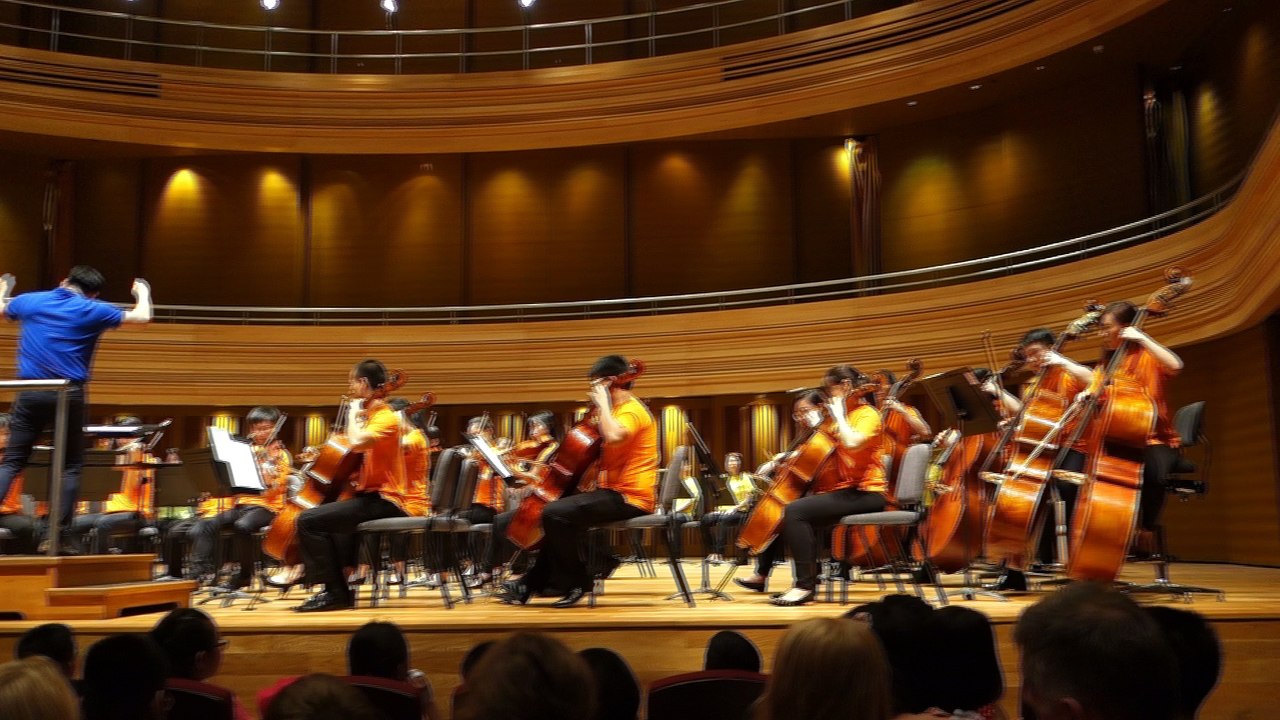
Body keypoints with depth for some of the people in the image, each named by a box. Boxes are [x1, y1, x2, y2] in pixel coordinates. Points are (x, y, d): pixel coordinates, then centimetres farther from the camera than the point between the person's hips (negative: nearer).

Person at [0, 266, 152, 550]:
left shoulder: (29, 301, 10)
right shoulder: (93, 311, 2)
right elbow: (142, 316, 9)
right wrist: (143, 293, 30)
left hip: (30, 392, 2)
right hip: (70, 395, -2)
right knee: (70, 465, 8)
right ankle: (61, 533, 4)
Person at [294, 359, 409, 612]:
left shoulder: (386, 418, -14)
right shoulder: (370, 415, 17)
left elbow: (356, 443, -31)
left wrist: (354, 414, -14)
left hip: (382, 500, -11)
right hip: (370, 496, 11)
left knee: (308, 521, -19)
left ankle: (336, 593, -13)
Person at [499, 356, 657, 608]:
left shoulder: (632, 410, -14)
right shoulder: (622, 409, 19)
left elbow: (614, 436, -36)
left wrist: (603, 403, -23)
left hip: (629, 497, -11)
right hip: (616, 491, 11)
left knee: (555, 513, -23)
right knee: (560, 512, 24)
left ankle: (577, 583, -9)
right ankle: (532, 584, 28)